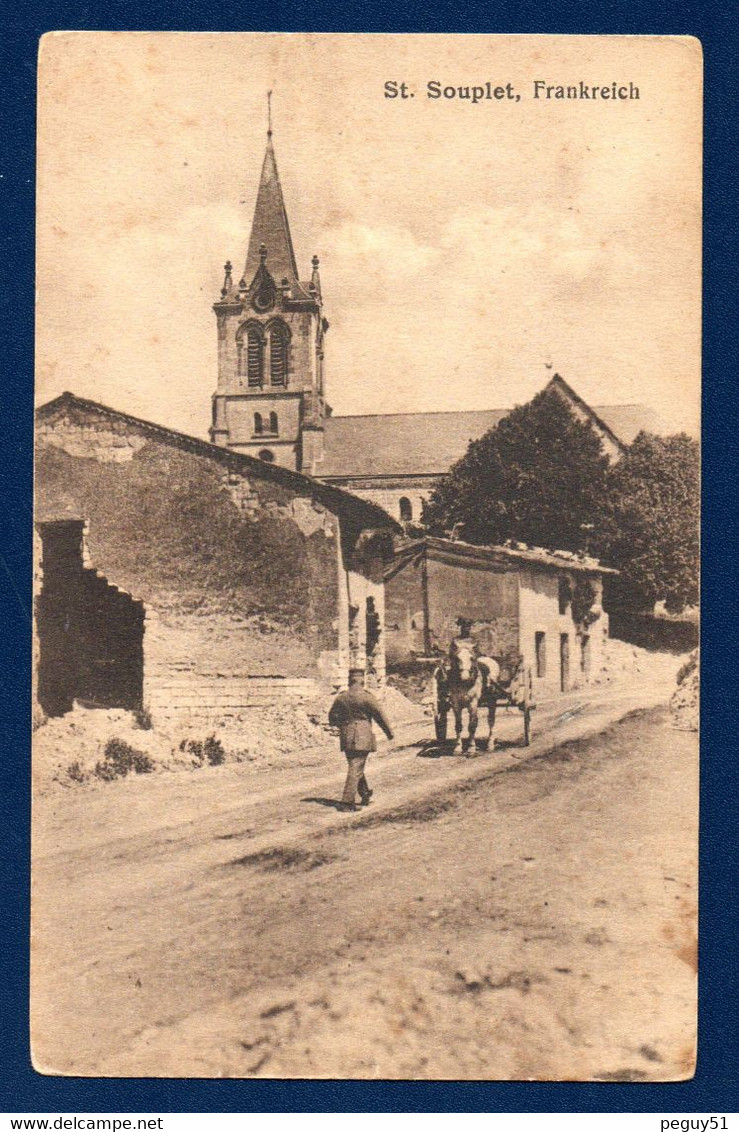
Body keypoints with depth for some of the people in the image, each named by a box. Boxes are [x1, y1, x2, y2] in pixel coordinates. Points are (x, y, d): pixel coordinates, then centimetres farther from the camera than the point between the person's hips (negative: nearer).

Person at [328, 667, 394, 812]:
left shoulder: (341, 698, 5)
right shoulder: (366, 697, -10)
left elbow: (332, 718, 14)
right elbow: (380, 715, -4)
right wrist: (389, 732, 9)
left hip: (346, 738, 6)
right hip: (362, 737, -6)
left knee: (355, 766, 20)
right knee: (356, 769, -5)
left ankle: (365, 794, 33)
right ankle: (347, 801, -10)